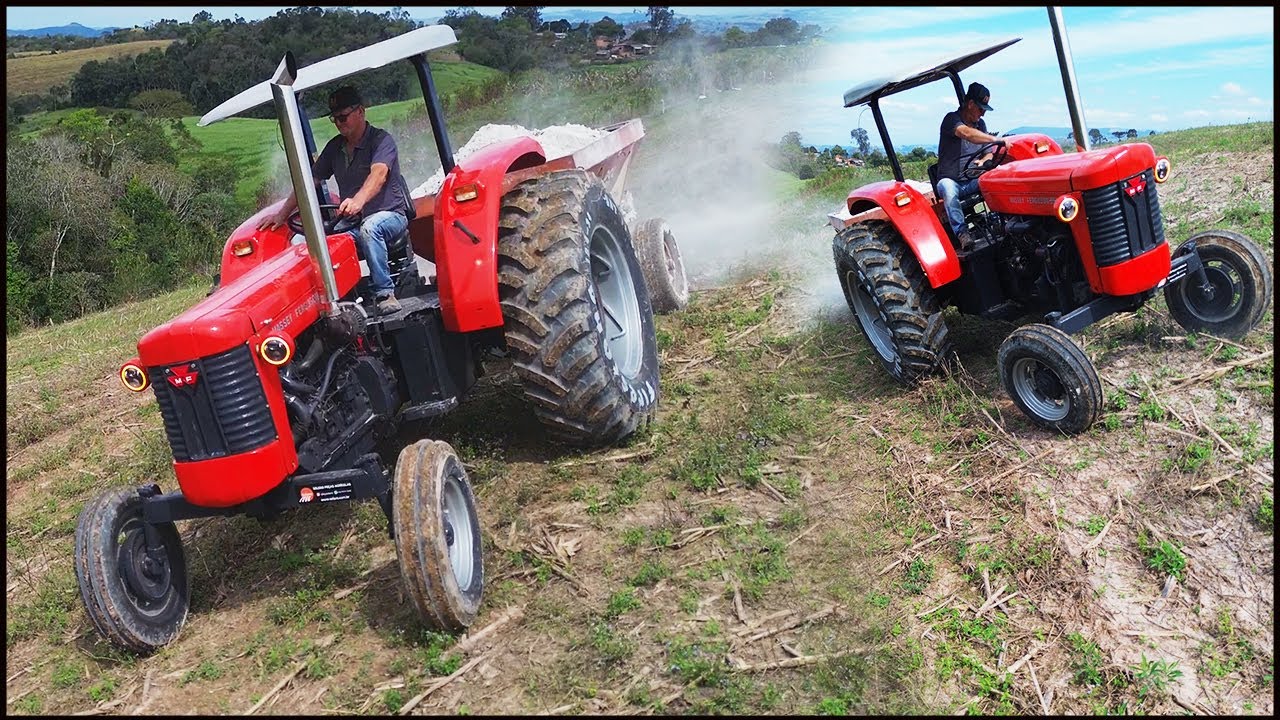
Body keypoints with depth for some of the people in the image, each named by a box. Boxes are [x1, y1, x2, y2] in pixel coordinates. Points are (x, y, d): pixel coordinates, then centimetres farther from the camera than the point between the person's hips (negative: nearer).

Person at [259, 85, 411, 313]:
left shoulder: (381, 140, -7)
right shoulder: (335, 147, 15)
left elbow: (378, 174, -27)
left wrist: (359, 200, -47)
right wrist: (282, 215, 9)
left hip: (390, 214, -5)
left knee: (369, 228, -41)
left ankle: (385, 293, -34)